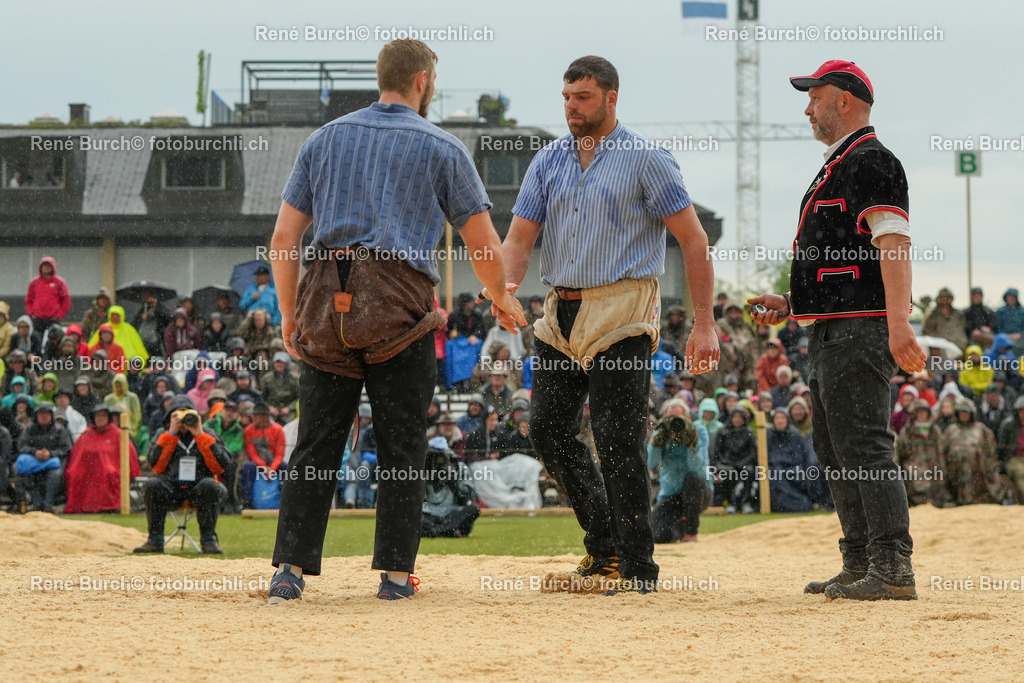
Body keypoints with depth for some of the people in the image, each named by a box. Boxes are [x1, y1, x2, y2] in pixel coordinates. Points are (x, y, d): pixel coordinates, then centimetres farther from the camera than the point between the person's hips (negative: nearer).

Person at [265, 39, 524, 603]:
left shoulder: (324, 140, 15)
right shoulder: (441, 148, 7)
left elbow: (283, 239, 12)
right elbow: (485, 248, 7)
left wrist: (289, 314, 21)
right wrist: (503, 297, 26)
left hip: (326, 304, 3)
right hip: (401, 309, -3)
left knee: (316, 444, 3)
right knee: (401, 446, 4)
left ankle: (291, 567, -4)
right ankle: (395, 572, 3)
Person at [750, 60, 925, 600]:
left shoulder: (871, 162, -11)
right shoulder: (836, 168, 23)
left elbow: (894, 243, -23)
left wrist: (899, 324, -33)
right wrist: (790, 303, 21)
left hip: (860, 330, -11)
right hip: (830, 330, 11)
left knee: (865, 447, -14)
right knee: (834, 450, 14)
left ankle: (894, 570, -16)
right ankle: (860, 566, 19)